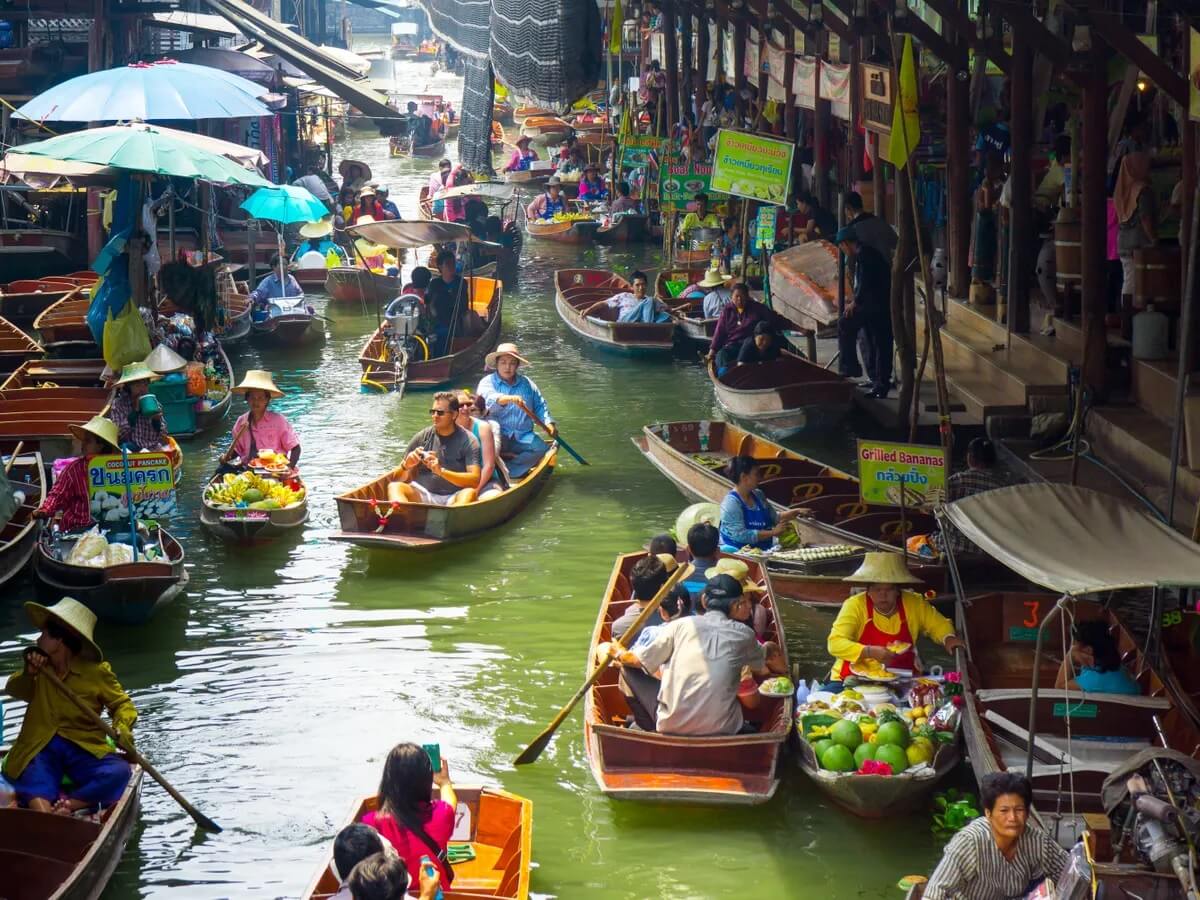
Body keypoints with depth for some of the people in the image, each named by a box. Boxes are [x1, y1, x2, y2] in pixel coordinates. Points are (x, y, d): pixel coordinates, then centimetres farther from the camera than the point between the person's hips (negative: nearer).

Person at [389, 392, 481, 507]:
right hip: (422, 495, 2)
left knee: (469, 493, -33)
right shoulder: (422, 437, 8)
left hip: (453, 499, -2)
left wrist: (441, 471, -23)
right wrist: (406, 466, -13)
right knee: (394, 487, -23)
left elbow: (475, 480, -12)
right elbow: (402, 479, 11)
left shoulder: (468, 440, 0)